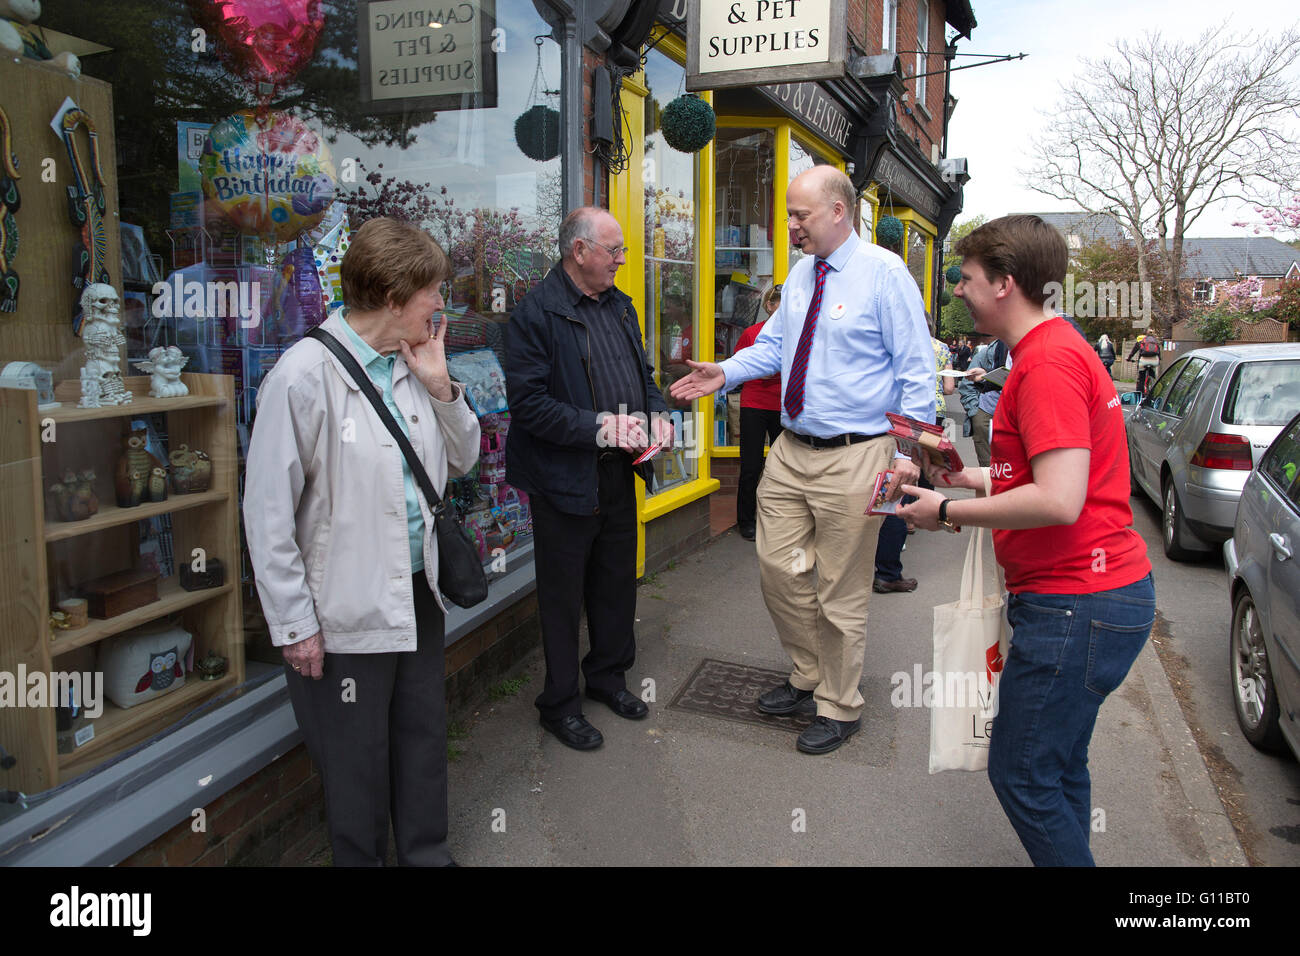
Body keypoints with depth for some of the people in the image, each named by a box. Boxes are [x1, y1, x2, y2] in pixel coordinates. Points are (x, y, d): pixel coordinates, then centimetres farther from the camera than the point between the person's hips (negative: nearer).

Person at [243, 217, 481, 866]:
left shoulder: (412, 366, 4)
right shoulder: (305, 376, -18)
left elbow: (462, 461, 11)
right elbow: (268, 513, -16)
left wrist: (440, 388, -5)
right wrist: (295, 624, -13)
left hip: (419, 593, 7)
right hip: (347, 612, -7)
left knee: (424, 737, 20)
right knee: (357, 762, 11)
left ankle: (428, 855, 40)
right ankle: (360, 860, 35)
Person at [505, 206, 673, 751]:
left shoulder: (620, 305, 11)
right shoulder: (536, 313, -15)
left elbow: (643, 372, 21)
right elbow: (527, 400, -21)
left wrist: (656, 414, 1)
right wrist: (598, 427, -24)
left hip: (620, 471, 8)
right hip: (566, 480, -7)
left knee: (618, 581, 19)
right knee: (563, 595, 6)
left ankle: (608, 675, 40)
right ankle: (560, 704, 23)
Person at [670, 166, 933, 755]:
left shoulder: (885, 274, -10)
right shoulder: (801, 273, 11)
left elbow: (916, 371, -11)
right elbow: (773, 344, 21)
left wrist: (906, 455, -17)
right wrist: (724, 374, 3)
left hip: (852, 458, -7)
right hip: (790, 451, 7)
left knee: (840, 592, 5)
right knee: (779, 567, 12)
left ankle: (839, 708, 25)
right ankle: (808, 678, 36)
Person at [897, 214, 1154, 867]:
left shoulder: (1047, 361, -18)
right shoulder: (1057, 348, 16)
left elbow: (1060, 501, -27)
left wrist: (948, 513, -16)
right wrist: (969, 479, 15)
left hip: (1074, 603, -11)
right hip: (1100, 589, 11)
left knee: (1022, 775, -1)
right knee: (1060, 766, 21)